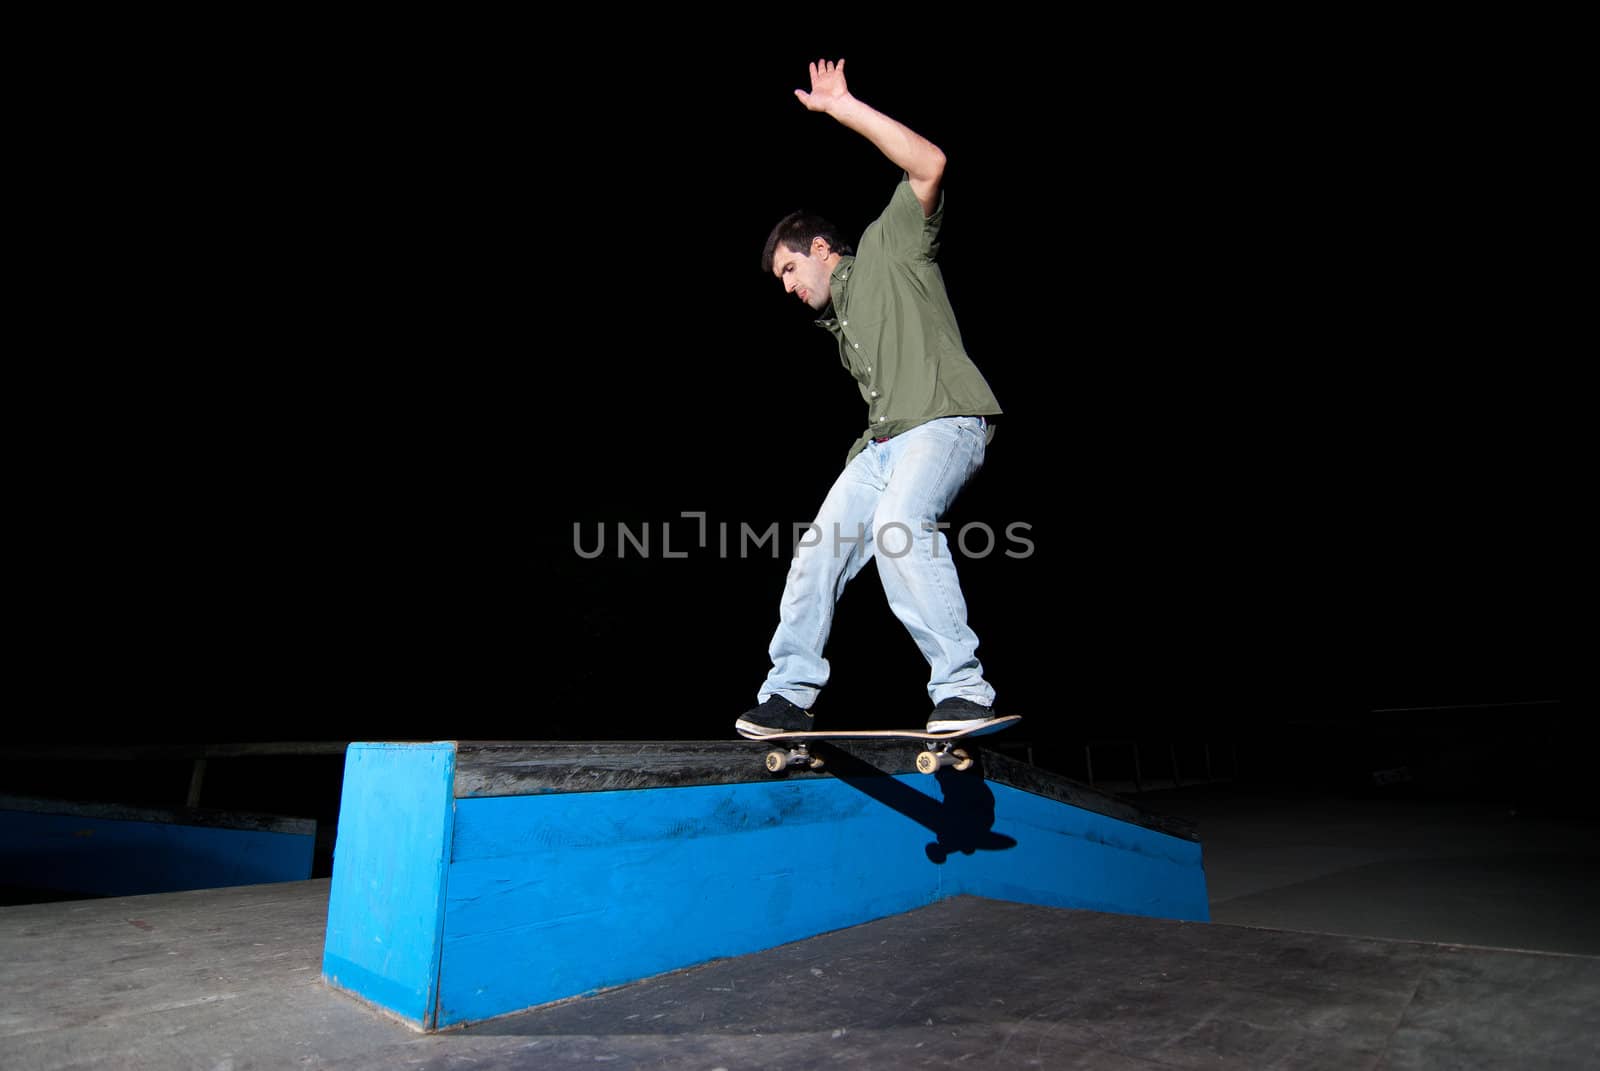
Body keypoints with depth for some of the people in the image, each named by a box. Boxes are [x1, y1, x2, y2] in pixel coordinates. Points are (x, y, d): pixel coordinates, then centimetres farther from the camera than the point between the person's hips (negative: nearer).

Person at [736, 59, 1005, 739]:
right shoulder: (838, 320, 28)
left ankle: (963, 690, -25)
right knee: (819, 548, 0)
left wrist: (842, 108, -8)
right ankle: (789, 694, 9)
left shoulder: (889, 246, 7)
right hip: (882, 442, 8)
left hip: (944, 422, -8)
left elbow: (929, 166, -8)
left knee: (899, 523, -32)